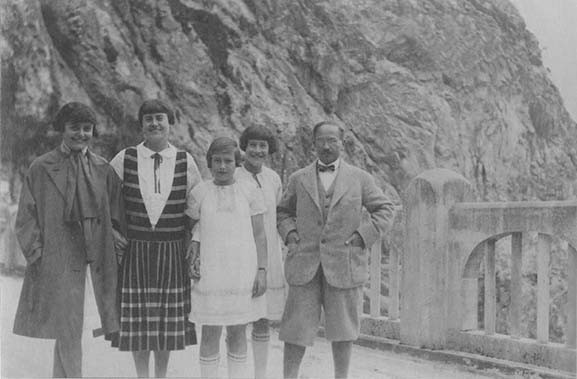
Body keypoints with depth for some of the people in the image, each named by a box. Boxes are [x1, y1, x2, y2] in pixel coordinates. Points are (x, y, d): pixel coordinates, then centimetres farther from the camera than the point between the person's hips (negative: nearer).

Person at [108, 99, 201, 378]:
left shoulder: (185, 162, 0)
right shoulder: (124, 159, -2)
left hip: (172, 253, 1)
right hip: (134, 251, 0)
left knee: (168, 321, 7)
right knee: (137, 319, 4)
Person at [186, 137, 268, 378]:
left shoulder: (249, 192, 3)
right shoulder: (199, 193, 2)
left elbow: (259, 235, 4)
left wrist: (262, 271, -3)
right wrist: (193, 253, -7)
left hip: (243, 274, 1)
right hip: (210, 274, 0)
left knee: (238, 333, 8)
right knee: (210, 334, 2)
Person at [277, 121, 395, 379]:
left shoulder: (359, 178, 5)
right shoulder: (299, 179, 9)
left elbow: (384, 210, 8)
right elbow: (282, 212, 22)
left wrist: (362, 237, -4)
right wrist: (290, 235, 3)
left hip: (343, 266, -1)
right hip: (305, 266, 1)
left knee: (342, 330, 6)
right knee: (295, 329, -1)